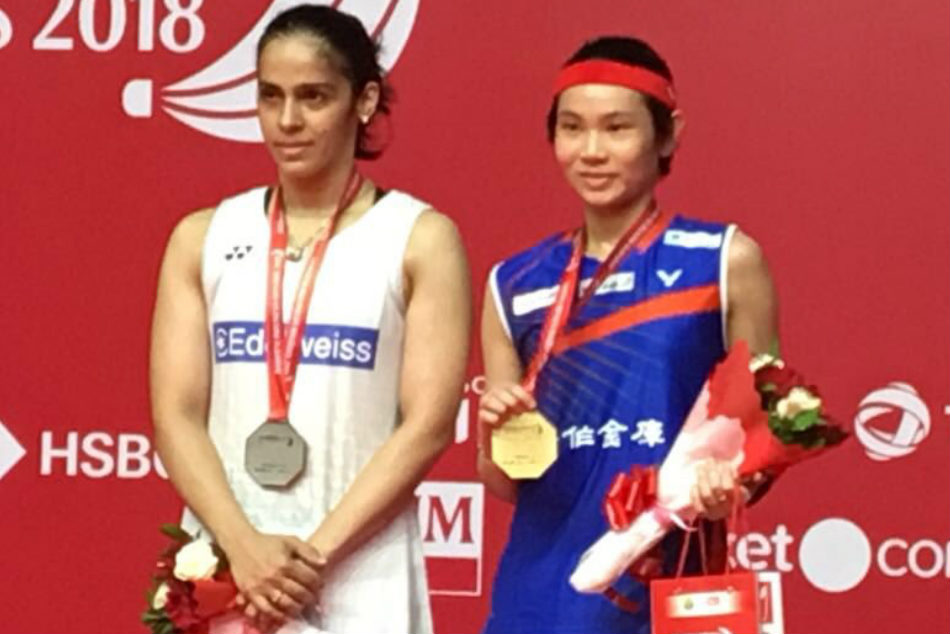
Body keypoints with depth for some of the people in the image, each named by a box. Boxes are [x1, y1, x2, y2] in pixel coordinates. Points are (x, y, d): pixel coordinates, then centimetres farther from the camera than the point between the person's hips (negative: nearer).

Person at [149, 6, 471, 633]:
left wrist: (316, 555, -12)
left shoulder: (421, 239, 0)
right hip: (221, 570, 2)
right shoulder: (202, 238, 8)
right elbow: (175, 415, 1)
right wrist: (243, 546, -12)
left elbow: (428, 426, -6)